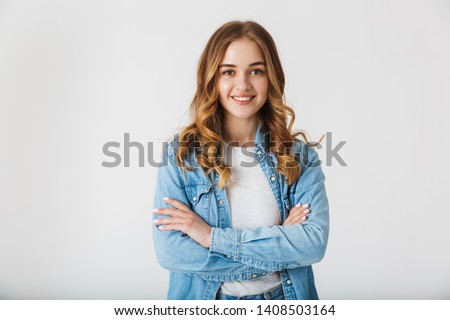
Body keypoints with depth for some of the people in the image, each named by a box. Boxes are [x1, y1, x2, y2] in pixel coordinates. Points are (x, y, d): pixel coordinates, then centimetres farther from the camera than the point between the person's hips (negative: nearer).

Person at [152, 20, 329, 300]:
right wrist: (280, 244, -20)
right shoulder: (180, 153, -11)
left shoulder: (300, 156, -7)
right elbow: (169, 250, -18)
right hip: (203, 298, -1)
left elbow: (315, 241, -19)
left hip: (284, 297, 1)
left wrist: (213, 236, -23)